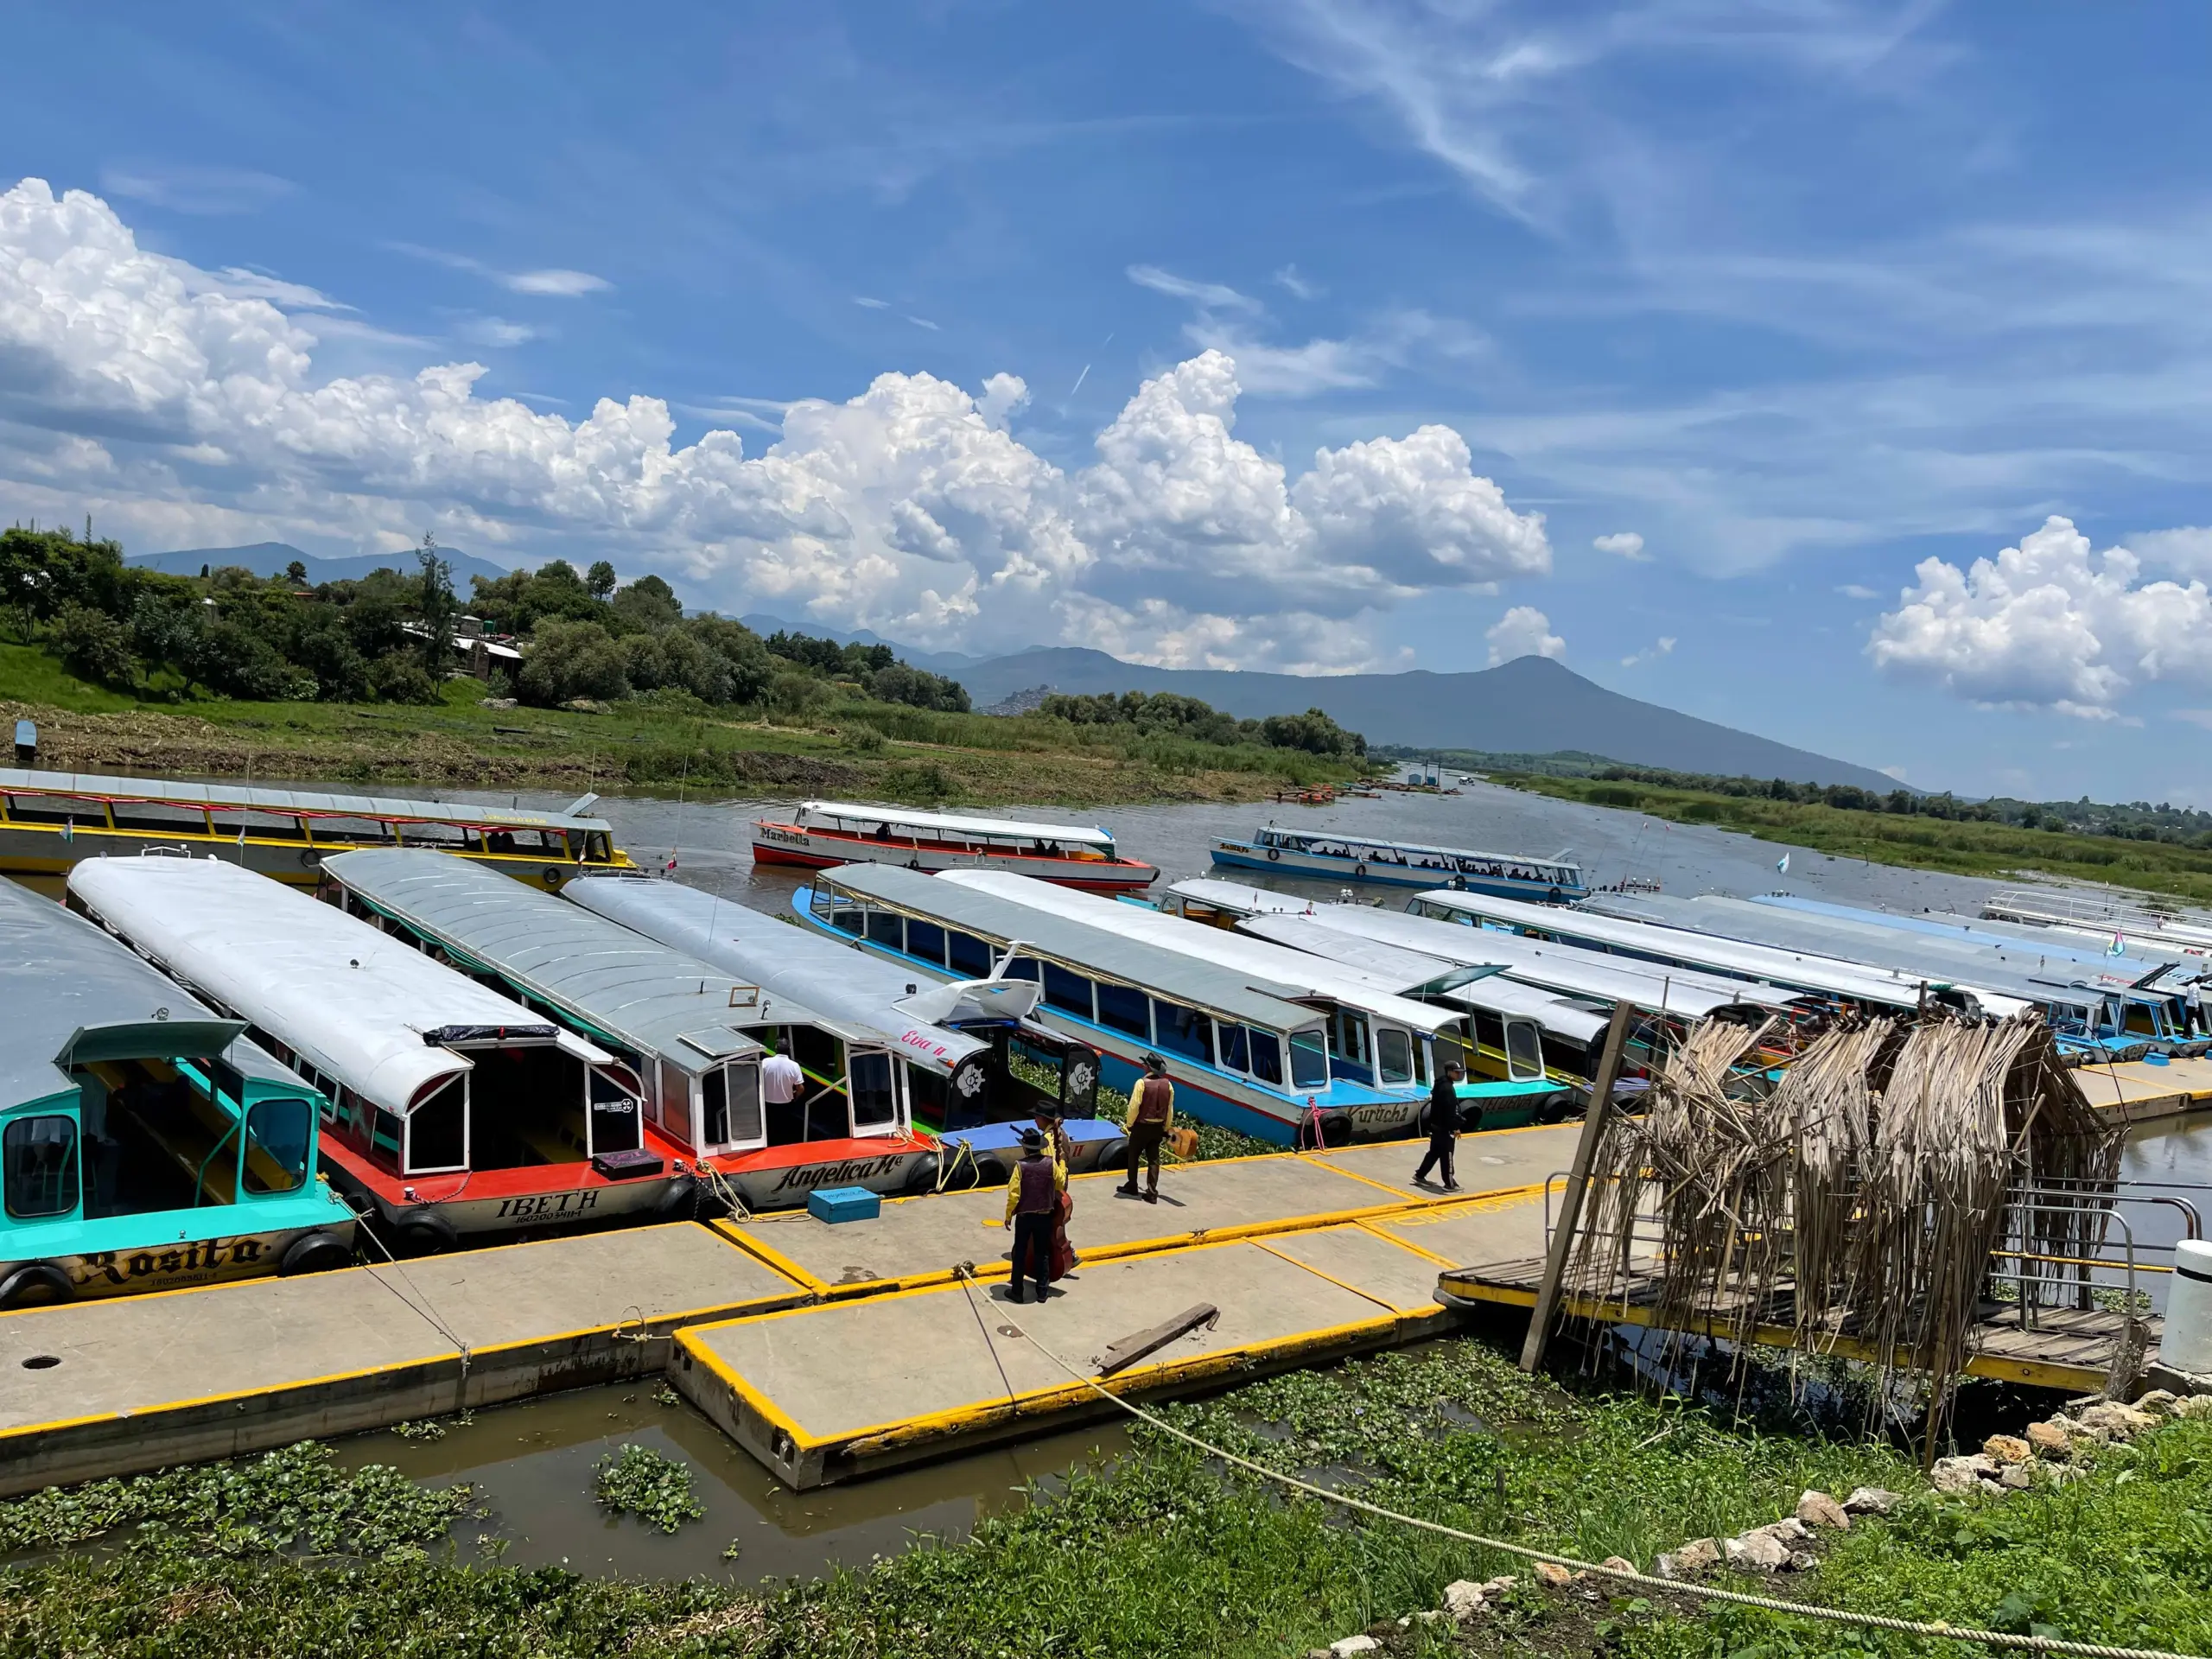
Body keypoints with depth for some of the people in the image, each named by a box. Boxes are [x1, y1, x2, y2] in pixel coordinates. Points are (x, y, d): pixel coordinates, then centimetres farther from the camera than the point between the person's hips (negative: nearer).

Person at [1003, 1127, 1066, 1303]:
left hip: (1024, 1216, -2)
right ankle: (1041, 1292, 18)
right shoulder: (1050, 1163, -8)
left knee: (1020, 1254, 10)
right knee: (1042, 1254, 14)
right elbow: (1061, 1184, 7)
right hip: (1045, 1216, 2)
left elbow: (1013, 1193, -14)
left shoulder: (1021, 1165, -15)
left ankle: (1017, 1292, 14)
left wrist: (1008, 1215, -2)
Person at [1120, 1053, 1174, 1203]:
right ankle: (1152, 1193, 2)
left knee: (1133, 1156, 14)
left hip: (1141, 1126, -4)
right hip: (1158, 1127, 4)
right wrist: (1167, 1129, 15)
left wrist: (1130, 1123, -2)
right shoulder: (1167, 1085, 0)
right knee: (1153, 1160, 6)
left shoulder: (1142, 1083, -16)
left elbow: (1134, 1106, -16)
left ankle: (1132, 1186, 24)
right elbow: (1170, 1109, 6)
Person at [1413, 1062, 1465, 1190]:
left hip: (1437, 1125, 10)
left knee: (1434, 1152, 18)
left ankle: (1419, 1176, 24)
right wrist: (1455, 1128, -20)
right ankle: (1450, 1184, 2)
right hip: (1444, 1128, -10)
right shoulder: (1447, 1088, -19)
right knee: (1447, 1155, -3)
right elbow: (1450, 1110, -23)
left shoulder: (1440, 1085, 13)